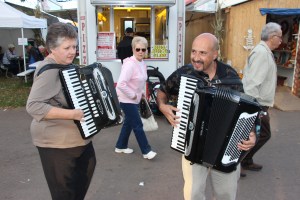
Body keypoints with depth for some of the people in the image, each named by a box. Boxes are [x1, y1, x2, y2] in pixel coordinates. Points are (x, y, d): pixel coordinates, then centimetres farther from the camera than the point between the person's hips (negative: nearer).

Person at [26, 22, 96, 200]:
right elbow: (33, 106, -32)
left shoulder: (66, 65, 5)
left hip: (78, 136, 10)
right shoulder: (49, 70, -24)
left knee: (87, 166, 29)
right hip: (56, 142, -10)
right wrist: (71, 114, -35)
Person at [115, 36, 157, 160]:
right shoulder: (130, 64, -23)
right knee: (138, 125, 0)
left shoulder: (142, 63, 5)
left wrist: (141, 93, 8)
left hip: (135, 99, 9)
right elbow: (121, 84, -30)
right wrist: (133, 95, -20)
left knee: (129, 123, 18)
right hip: (127, 100, -9)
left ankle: (120, 146, 34)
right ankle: (146, 151, 13)